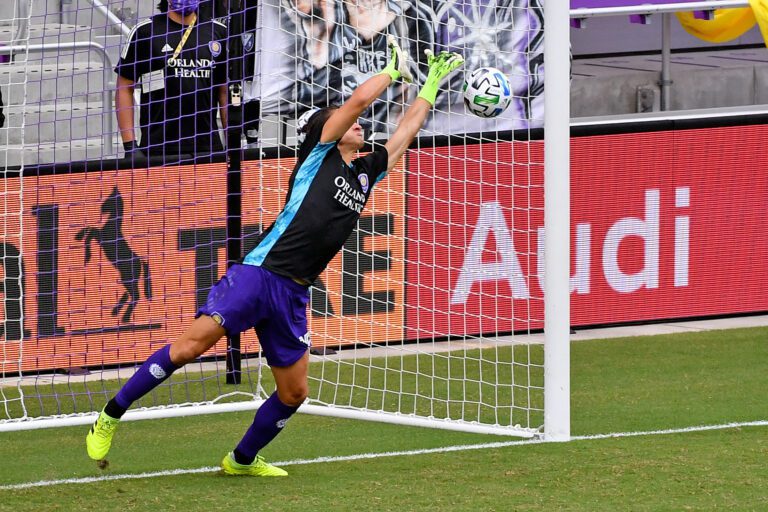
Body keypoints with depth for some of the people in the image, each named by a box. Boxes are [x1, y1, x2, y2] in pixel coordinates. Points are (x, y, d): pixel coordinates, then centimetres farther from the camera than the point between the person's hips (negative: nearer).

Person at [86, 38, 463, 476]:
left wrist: (432, 85, 30)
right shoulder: (320, 156, 3)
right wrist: (394, 70, 10)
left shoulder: (365, 175, 19)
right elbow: (359, 100, -5)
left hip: (293, 295, 7)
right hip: (259, 273, -7)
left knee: (294, 393, 4)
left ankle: (242, 460, 24)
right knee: (190, 346, -15)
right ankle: (111, 417, -7)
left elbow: (406, 132, 28)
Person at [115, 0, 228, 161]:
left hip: (208, 148, 3)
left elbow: (225, 91, 15)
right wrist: (130, 145, -6)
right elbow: (124, 88, 2)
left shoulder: (219, 32, 11)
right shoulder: (144, 32, 1)